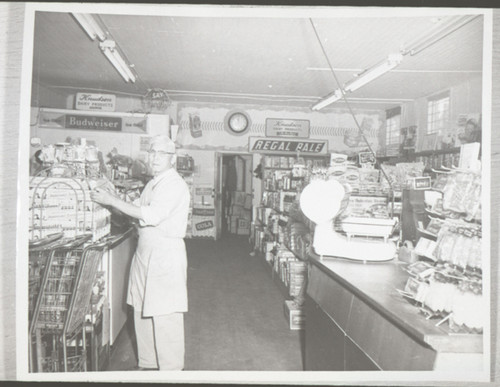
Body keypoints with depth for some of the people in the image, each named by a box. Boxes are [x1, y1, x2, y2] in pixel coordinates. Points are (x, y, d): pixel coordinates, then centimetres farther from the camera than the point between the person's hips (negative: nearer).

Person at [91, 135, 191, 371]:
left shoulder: (175, 185, -14)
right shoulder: (153, 184, 17)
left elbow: (151, 216, -24)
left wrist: (112, 201, -19)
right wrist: (109, 203, 9)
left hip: (166, 255, -9)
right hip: (145, 252, 9)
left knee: (164, 315, -2)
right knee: (142, 311, 14)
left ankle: (171, 368, 13)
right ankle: (147, 362, 30)